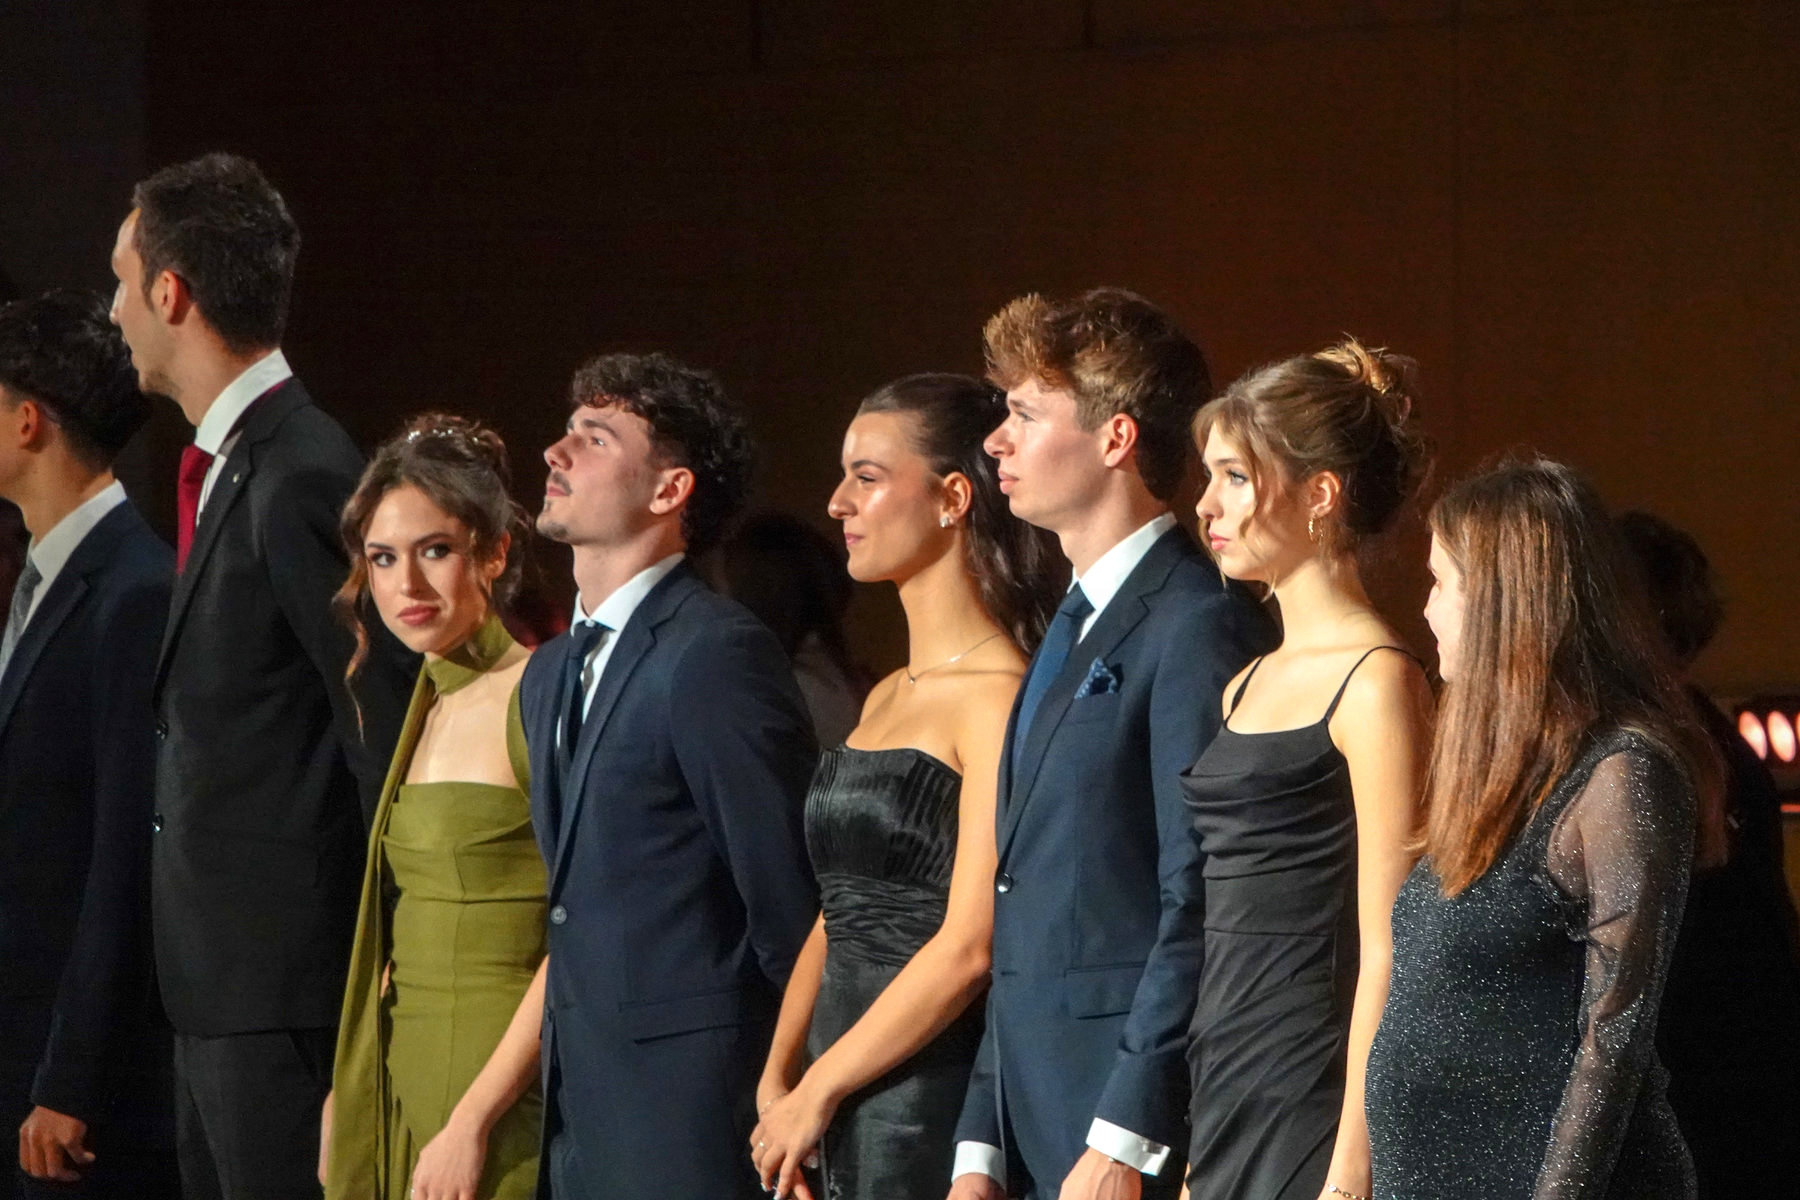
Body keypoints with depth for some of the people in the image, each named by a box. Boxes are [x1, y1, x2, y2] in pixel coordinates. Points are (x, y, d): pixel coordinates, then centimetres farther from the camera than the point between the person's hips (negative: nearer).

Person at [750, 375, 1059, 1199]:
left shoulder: (998, 697, -12)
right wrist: (778, 1079, 4)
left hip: (936, 1097, -8)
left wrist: (816, 1093, -12)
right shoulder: (886, 699, 16)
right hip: (845, 1112, 8)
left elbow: (970, 944, -18)